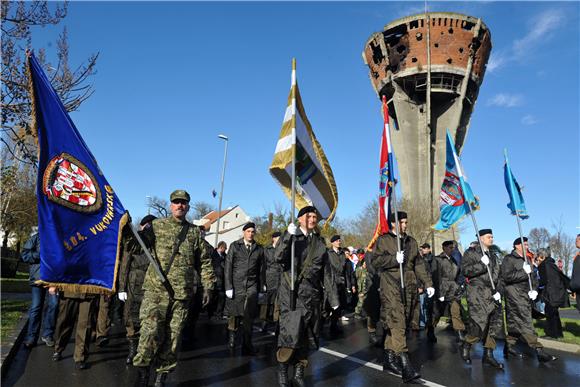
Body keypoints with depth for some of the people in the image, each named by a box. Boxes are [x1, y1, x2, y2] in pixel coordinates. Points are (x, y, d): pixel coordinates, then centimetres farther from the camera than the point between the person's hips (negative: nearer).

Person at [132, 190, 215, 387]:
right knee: (150, 331, -9)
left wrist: (208, 287, 8)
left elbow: (205, 262, 13)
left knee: (173, 335, 7)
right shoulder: (157, 226, 6)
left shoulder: (195, 232, 10)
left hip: (182, 293, 2)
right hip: (156, 289, -2)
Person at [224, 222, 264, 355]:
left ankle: (247, 345, 6)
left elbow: (261, 269, 10)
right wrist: (228, 287, -6)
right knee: (234, 314, 5)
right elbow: (228, 267, 0)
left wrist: (260, 288, 8)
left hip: (251, 285, 1)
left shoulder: (259, 249, 9)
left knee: (249, 316, -6)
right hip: (236, 285, -1)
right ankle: (231, 337, 28)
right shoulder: (235, 246, 4)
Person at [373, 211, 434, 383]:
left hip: (409, 287, 6)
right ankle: (405, 366, -16)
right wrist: (394, 258, -15)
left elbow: (419, 264, 20)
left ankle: (389, 359, 18)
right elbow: (375, 261, -5)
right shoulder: (383, 240, 2)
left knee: (398, 324, 7)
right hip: (391, 286, -5)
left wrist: (428, 283, 13)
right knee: (397, 324, -14)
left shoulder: (411, 241, 19)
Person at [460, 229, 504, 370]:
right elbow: (465, 270, -12)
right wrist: (481, 265, -19)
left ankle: (488, 354, 16)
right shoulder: (471, 252, -1)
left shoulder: (493, 255, 20)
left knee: (494, 324, 5)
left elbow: (497, 275, 20)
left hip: (492, 294, 7)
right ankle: (466, 345, 13)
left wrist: (497, 291, 7)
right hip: (477, 293, -7)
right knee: (480, 323, -11)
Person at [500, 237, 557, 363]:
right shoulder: (509, 259, -6)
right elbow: (507, 276, -17)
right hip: (514, 294, -8)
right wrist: (524, 273, -14)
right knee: (525, 321, -11)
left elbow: (532, 278, 21)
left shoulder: (526, 260, 20)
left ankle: (509, 347, 19)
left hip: (525, 295, 8)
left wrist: (534, 289, 3)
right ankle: (538, 350, -13)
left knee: (514, 322, 11)